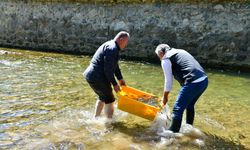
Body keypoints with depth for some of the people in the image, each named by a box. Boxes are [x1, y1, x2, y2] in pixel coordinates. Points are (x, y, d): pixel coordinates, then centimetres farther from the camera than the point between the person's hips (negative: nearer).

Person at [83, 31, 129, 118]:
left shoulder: (112, 47, 16)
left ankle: (96, 117, 36)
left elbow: (115, 65, 21)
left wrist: (120, 79, 22)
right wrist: (114, 84, -15)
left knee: (103, 97, 25)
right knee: (109, 100, 2)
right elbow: (108, 69, -22)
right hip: (97, 78, -11)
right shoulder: (112, 49, -18)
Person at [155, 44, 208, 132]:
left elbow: (168, 81, 3)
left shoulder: (166, 59, 3)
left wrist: (165, 96, 17)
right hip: (204, 80, 9)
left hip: (193, 83, -9)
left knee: (178, 109, 1)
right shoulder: (180, 52, 27)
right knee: (189, 105, 27)